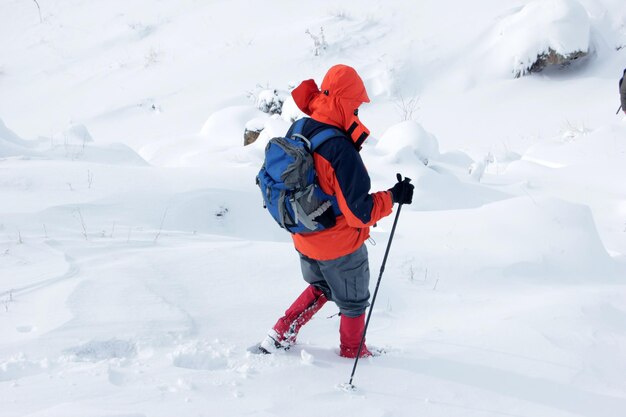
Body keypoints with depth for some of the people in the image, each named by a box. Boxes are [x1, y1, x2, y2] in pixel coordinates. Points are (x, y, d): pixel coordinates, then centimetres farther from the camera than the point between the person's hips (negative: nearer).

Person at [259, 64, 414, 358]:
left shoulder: (296, 132, -9)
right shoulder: (342, 152, -33)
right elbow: (359, 213, -28)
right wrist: (392, 197, -14)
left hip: (303, 239, 6)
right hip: (340, 245, -6)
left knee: (320, 288, 33)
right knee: (353, 301, 21)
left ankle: (280, 335, 26)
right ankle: (352, 352, 40)